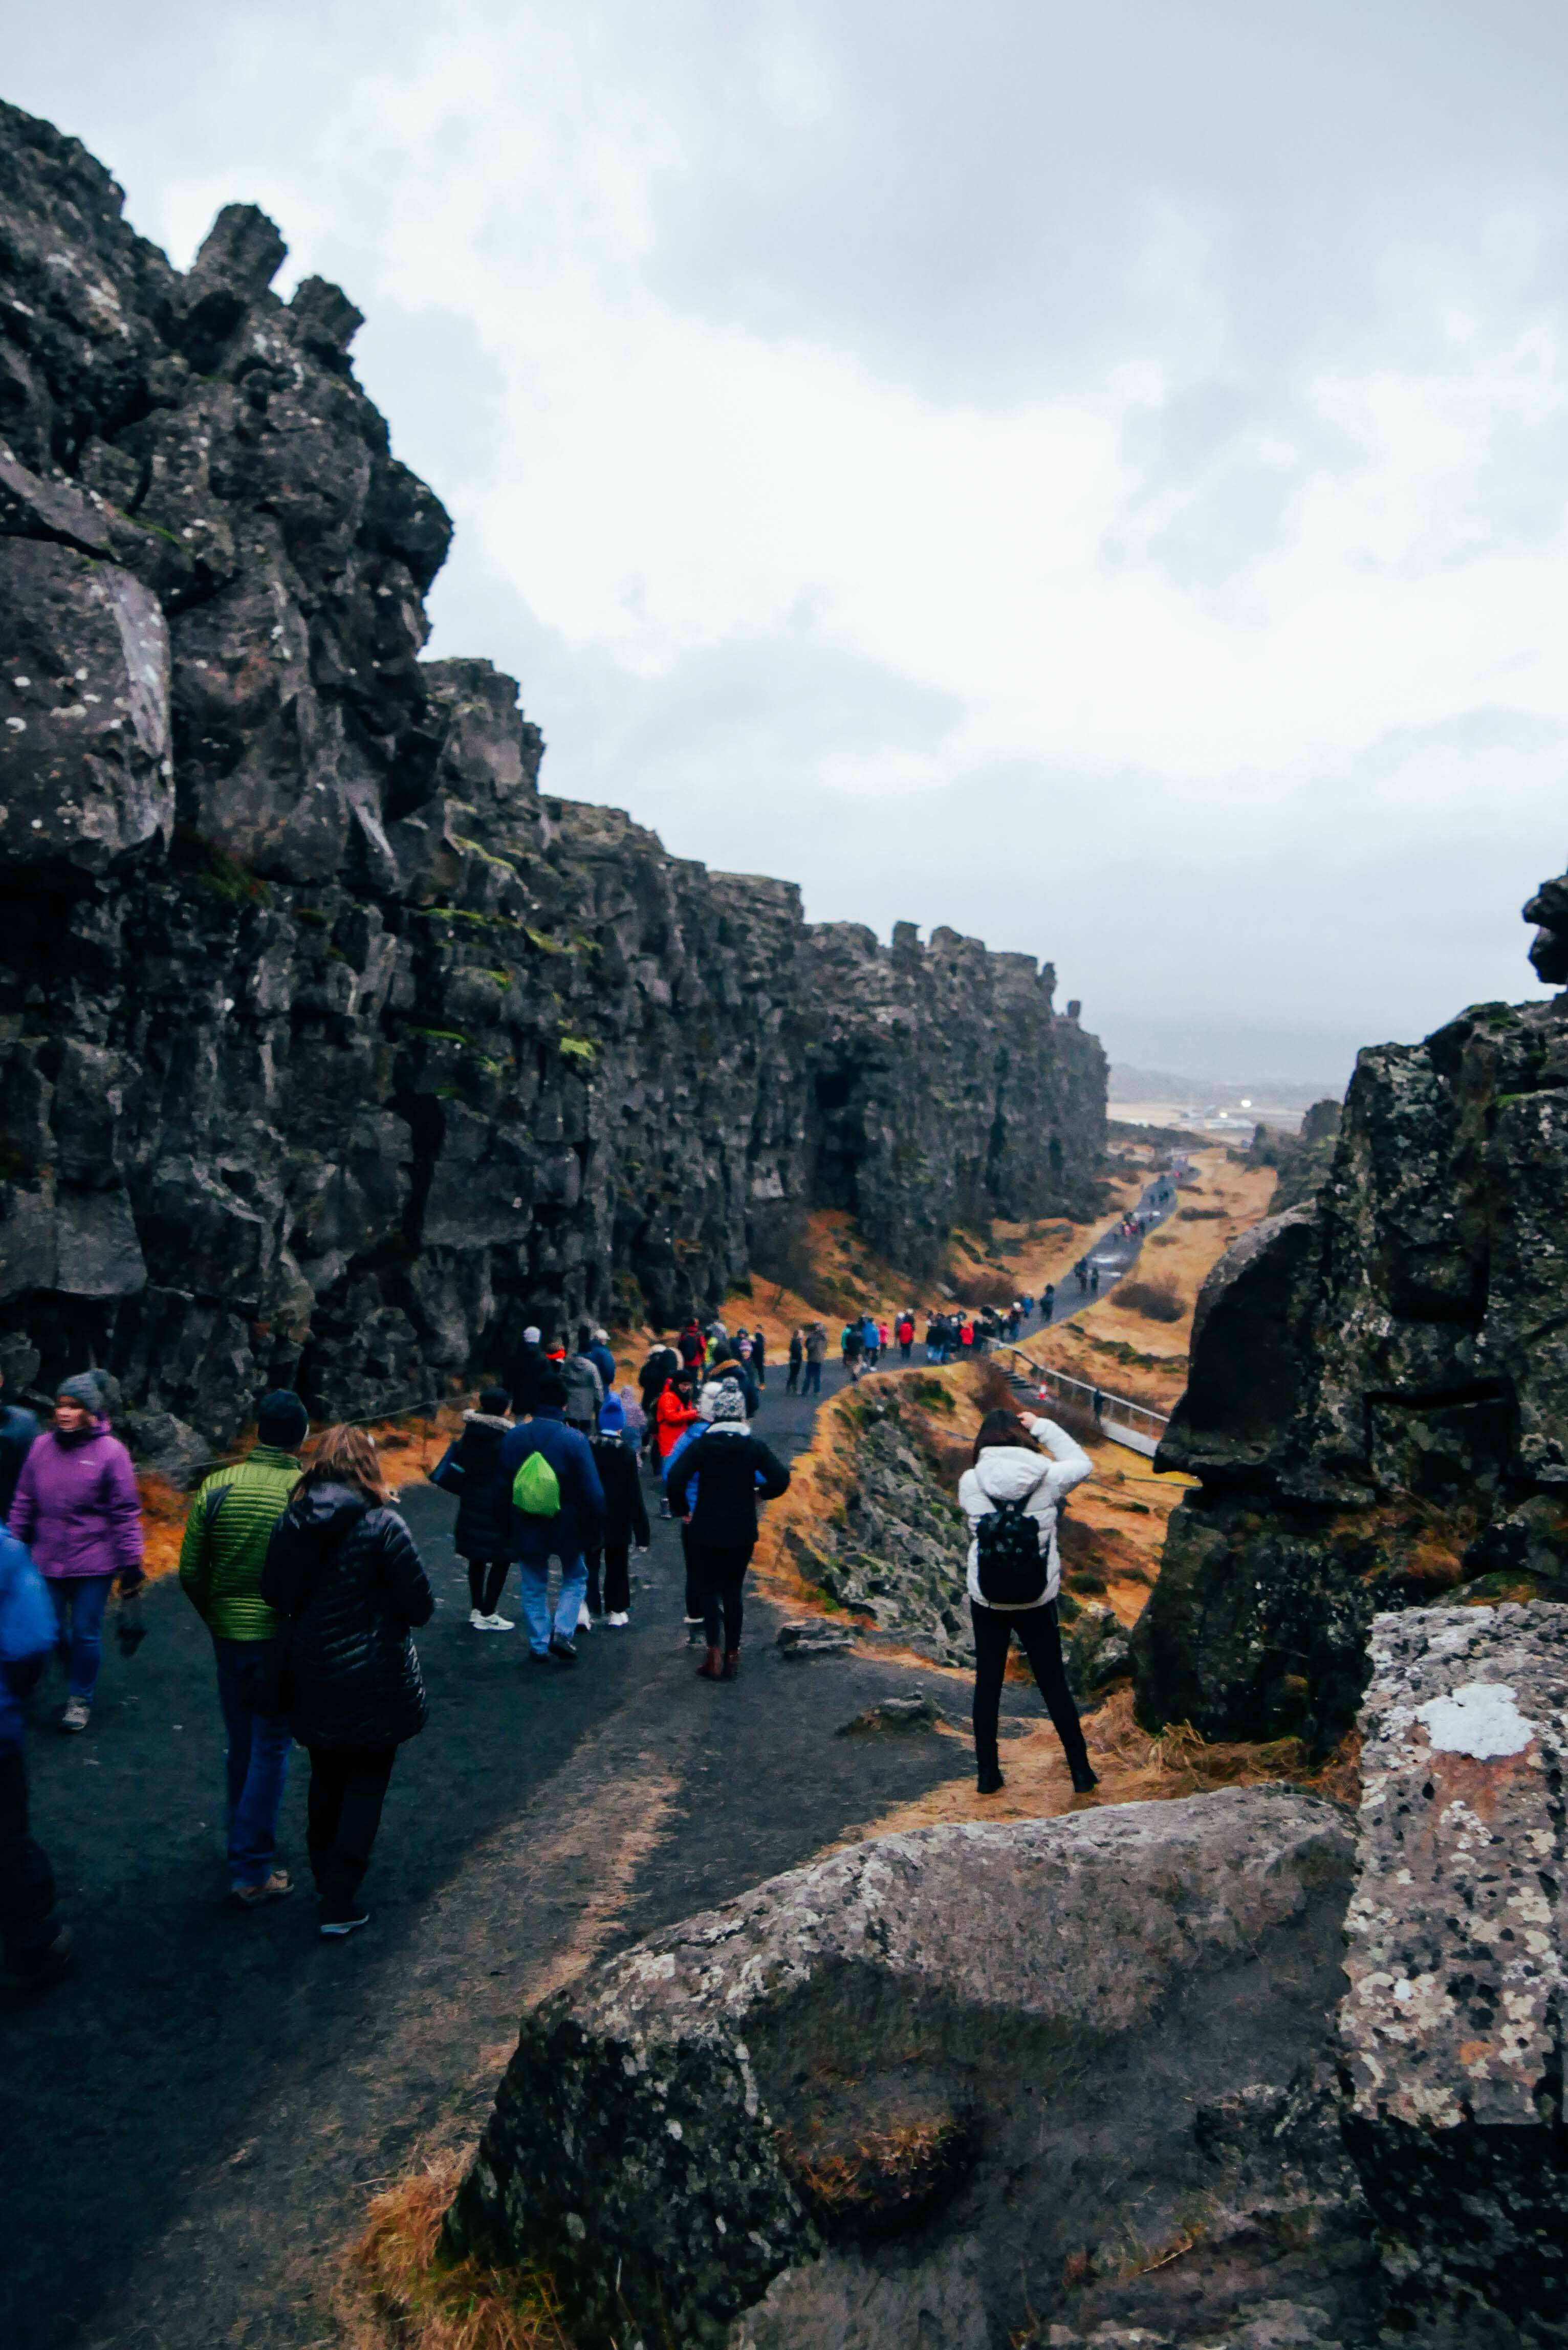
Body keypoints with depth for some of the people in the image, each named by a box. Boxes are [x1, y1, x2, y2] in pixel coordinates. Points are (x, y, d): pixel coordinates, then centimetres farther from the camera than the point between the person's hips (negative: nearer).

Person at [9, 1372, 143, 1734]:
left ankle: (81, 1697, 26)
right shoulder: (41, 1447, 0)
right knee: (53, 1630, 13)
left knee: (86, 1633, 6)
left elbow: (126, 1512, -8)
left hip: (93, 1564, -4)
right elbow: (24, 1503, 9)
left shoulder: (110, 1451, -11)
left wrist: (131, 1563, -8)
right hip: (48, 1561, 4)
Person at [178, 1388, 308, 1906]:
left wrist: (217, 1620, 13)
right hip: (285, 1642, -3)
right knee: (270, 1752, 8)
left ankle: (242, 1840, 39)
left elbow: (191, 1574, -3)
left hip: (229, 1637, 4)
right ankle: (252, 1872, 12)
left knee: (240, 1745, 21)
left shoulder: (216, 1488, -8)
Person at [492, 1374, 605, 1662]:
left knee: (534, 1588, 17)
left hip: (527, 1529, 2)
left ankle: (539, 1644, 20)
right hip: (567, 1529, -2)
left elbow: (501, 1486, 3)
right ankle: (562, 1632, 3)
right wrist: (595, 1527, -2)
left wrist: (506, 1525, 15)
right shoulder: (575, 1439, -17)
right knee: (575, 1580, 19)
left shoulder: (514, 1437, -6)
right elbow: (591, 1490, -15)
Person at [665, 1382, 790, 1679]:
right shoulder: (754, 1446, -5)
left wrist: (681, 1509, 2)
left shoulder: (701, 1445, -7)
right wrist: (760, 1493, 7)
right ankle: (732, 1655, 16)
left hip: (706, 1531, -1)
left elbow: (674, 1481, -14)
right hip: (742, 1532, 1)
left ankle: (714, 1653, -7)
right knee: (733, 1591, 13)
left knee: (709, 1589, 9)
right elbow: (781, 1480, -12)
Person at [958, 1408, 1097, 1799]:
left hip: (987, 1601, 0)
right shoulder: (1046, 1478, -12)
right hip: (1038, 1601, 0)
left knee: (987, 1685, 16)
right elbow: (1082, 1463, 8)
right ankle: (1081, 1771, 25)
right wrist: (1044, 1428, 5)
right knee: (1054, 1685, 15)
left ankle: (987, 1773, 23)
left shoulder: (970, 1481, -13)